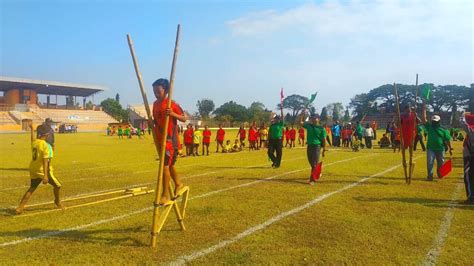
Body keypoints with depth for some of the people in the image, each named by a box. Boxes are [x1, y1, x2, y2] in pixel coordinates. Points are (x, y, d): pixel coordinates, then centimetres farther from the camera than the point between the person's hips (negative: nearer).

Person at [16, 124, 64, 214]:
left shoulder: (34, 142, 2)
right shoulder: (46, 145, -20)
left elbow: (33, 138, 29)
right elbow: (45, 160, -25)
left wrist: (32, 129, 49)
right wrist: (45, 175, -28)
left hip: (33, 170, 8)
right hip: (43, 171, -8)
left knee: (31, 189, 17)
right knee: (57, 186, 12)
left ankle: (20, 207, 6)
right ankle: (58, 202, 31)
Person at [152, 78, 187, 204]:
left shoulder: (172, 104, -14)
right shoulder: (155, 104, 9)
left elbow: (184, 118, -13)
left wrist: (173, 114, -28)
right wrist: (151, 122, 4)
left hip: (170, 140, -8)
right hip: (160, 139, 8)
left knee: (165, 165, -11)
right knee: (169, 164, 21)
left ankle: (166, 195, -1)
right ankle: (178, 184, 42)